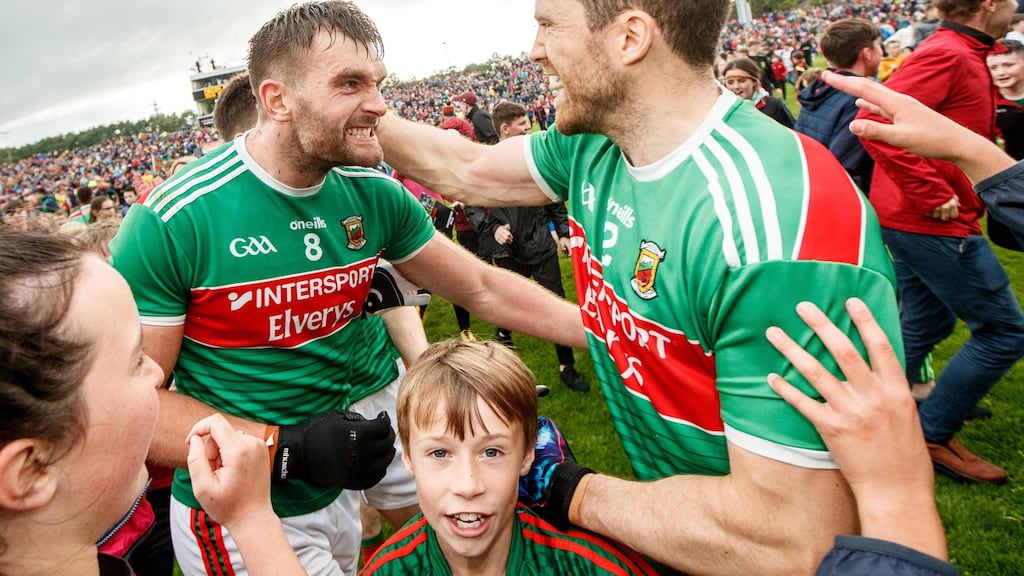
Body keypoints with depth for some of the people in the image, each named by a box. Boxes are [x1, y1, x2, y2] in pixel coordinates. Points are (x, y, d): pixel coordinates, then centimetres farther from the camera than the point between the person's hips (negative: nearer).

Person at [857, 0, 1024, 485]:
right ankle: (932, 434, 8)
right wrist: (932, 195, -26)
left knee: (926, 324, 19)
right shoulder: (949, 55, -16)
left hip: (912, 219, 10)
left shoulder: (962, 56, 16)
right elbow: (876, 121, -28)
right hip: (934, 223, -10)